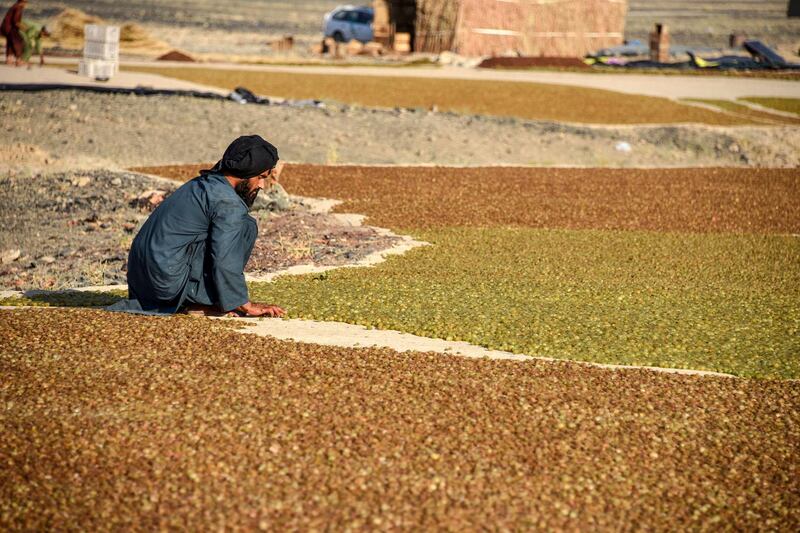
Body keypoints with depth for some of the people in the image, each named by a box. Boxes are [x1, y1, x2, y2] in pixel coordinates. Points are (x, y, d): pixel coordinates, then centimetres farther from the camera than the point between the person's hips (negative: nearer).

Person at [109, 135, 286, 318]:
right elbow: (225, 263, -15)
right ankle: (206, 303, -3)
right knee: (246, 226, -4)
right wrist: (246, 305, -7)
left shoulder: (200, 185, 17)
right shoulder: (227, 201, -13)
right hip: (171, 282, -9)